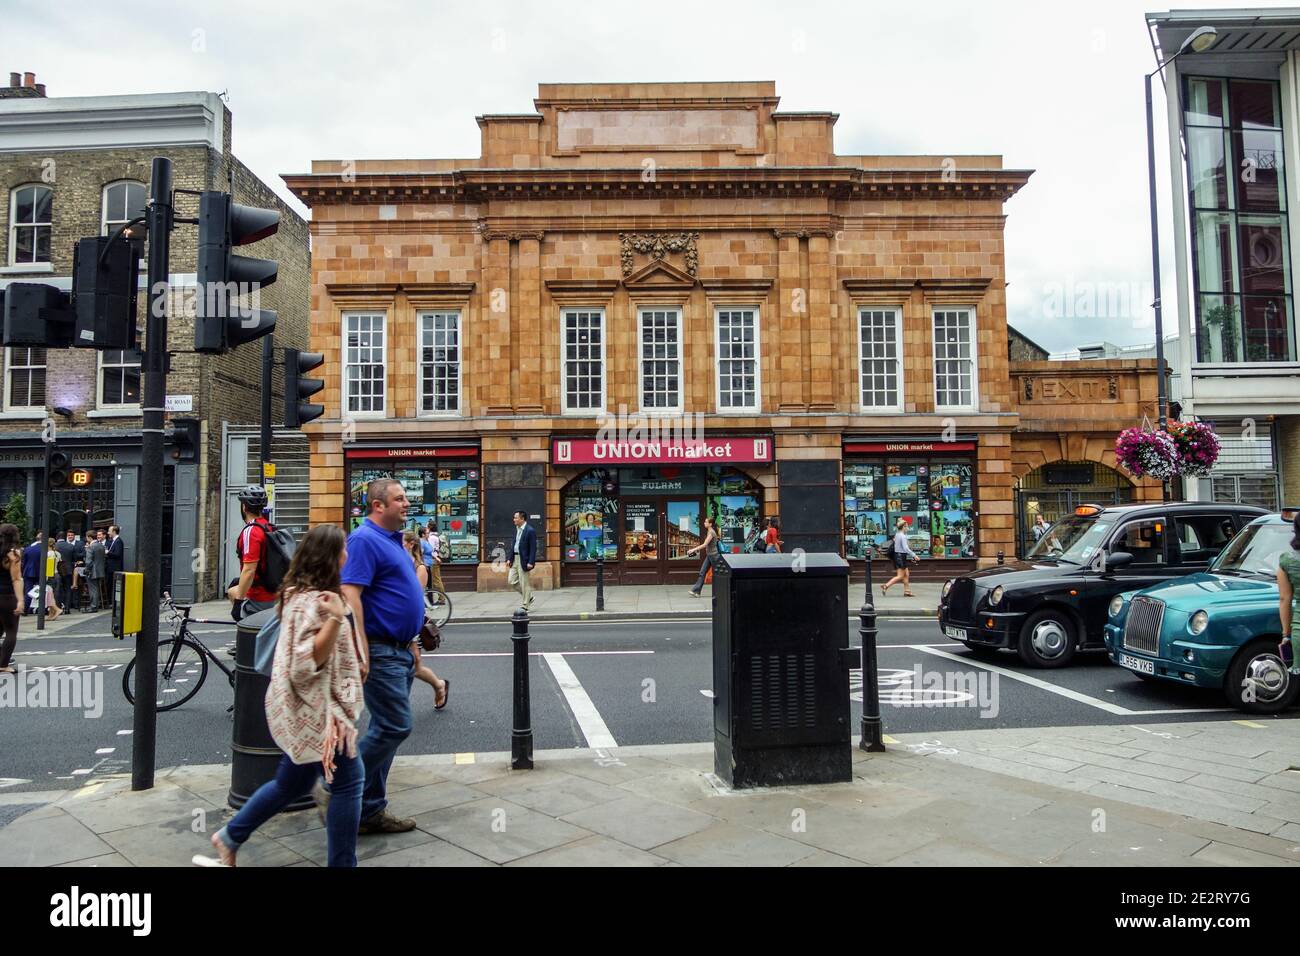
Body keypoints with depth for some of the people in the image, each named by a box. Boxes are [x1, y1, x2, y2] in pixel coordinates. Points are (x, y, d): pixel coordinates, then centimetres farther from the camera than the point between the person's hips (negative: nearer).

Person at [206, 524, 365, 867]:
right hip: (315, 708, -10)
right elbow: (309, 661, -26)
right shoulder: (311, 601, -22)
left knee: (292, 782, 22)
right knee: (349, 780, -2)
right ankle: (342, 862, 7)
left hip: (308, 708, 10)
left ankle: (229, 838, 36)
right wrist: (336, 618, -35)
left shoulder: (304, 592, 10)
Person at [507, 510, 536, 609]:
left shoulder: (530, 531, -13)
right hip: (515, 559, 8)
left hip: (523, 560, -8)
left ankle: (525, 605, 11)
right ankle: (529, 597, 24)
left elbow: (533, 548, -15)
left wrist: (531, 562, -21)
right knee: (512, 581, 9)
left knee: (524, 583, 0)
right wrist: (509, 558, 10)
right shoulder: (517, 529, 11)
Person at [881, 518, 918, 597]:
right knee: (900, 576, -6)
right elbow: (905, 548, -22)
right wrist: (914, 555, -15)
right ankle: (885, 586, -10)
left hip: (897, 555, 10)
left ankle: (907, 591, 13)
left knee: (906, 575, 12)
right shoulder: (903, 536, -15)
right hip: (901, 557, -10)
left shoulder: (897, 534, 13)